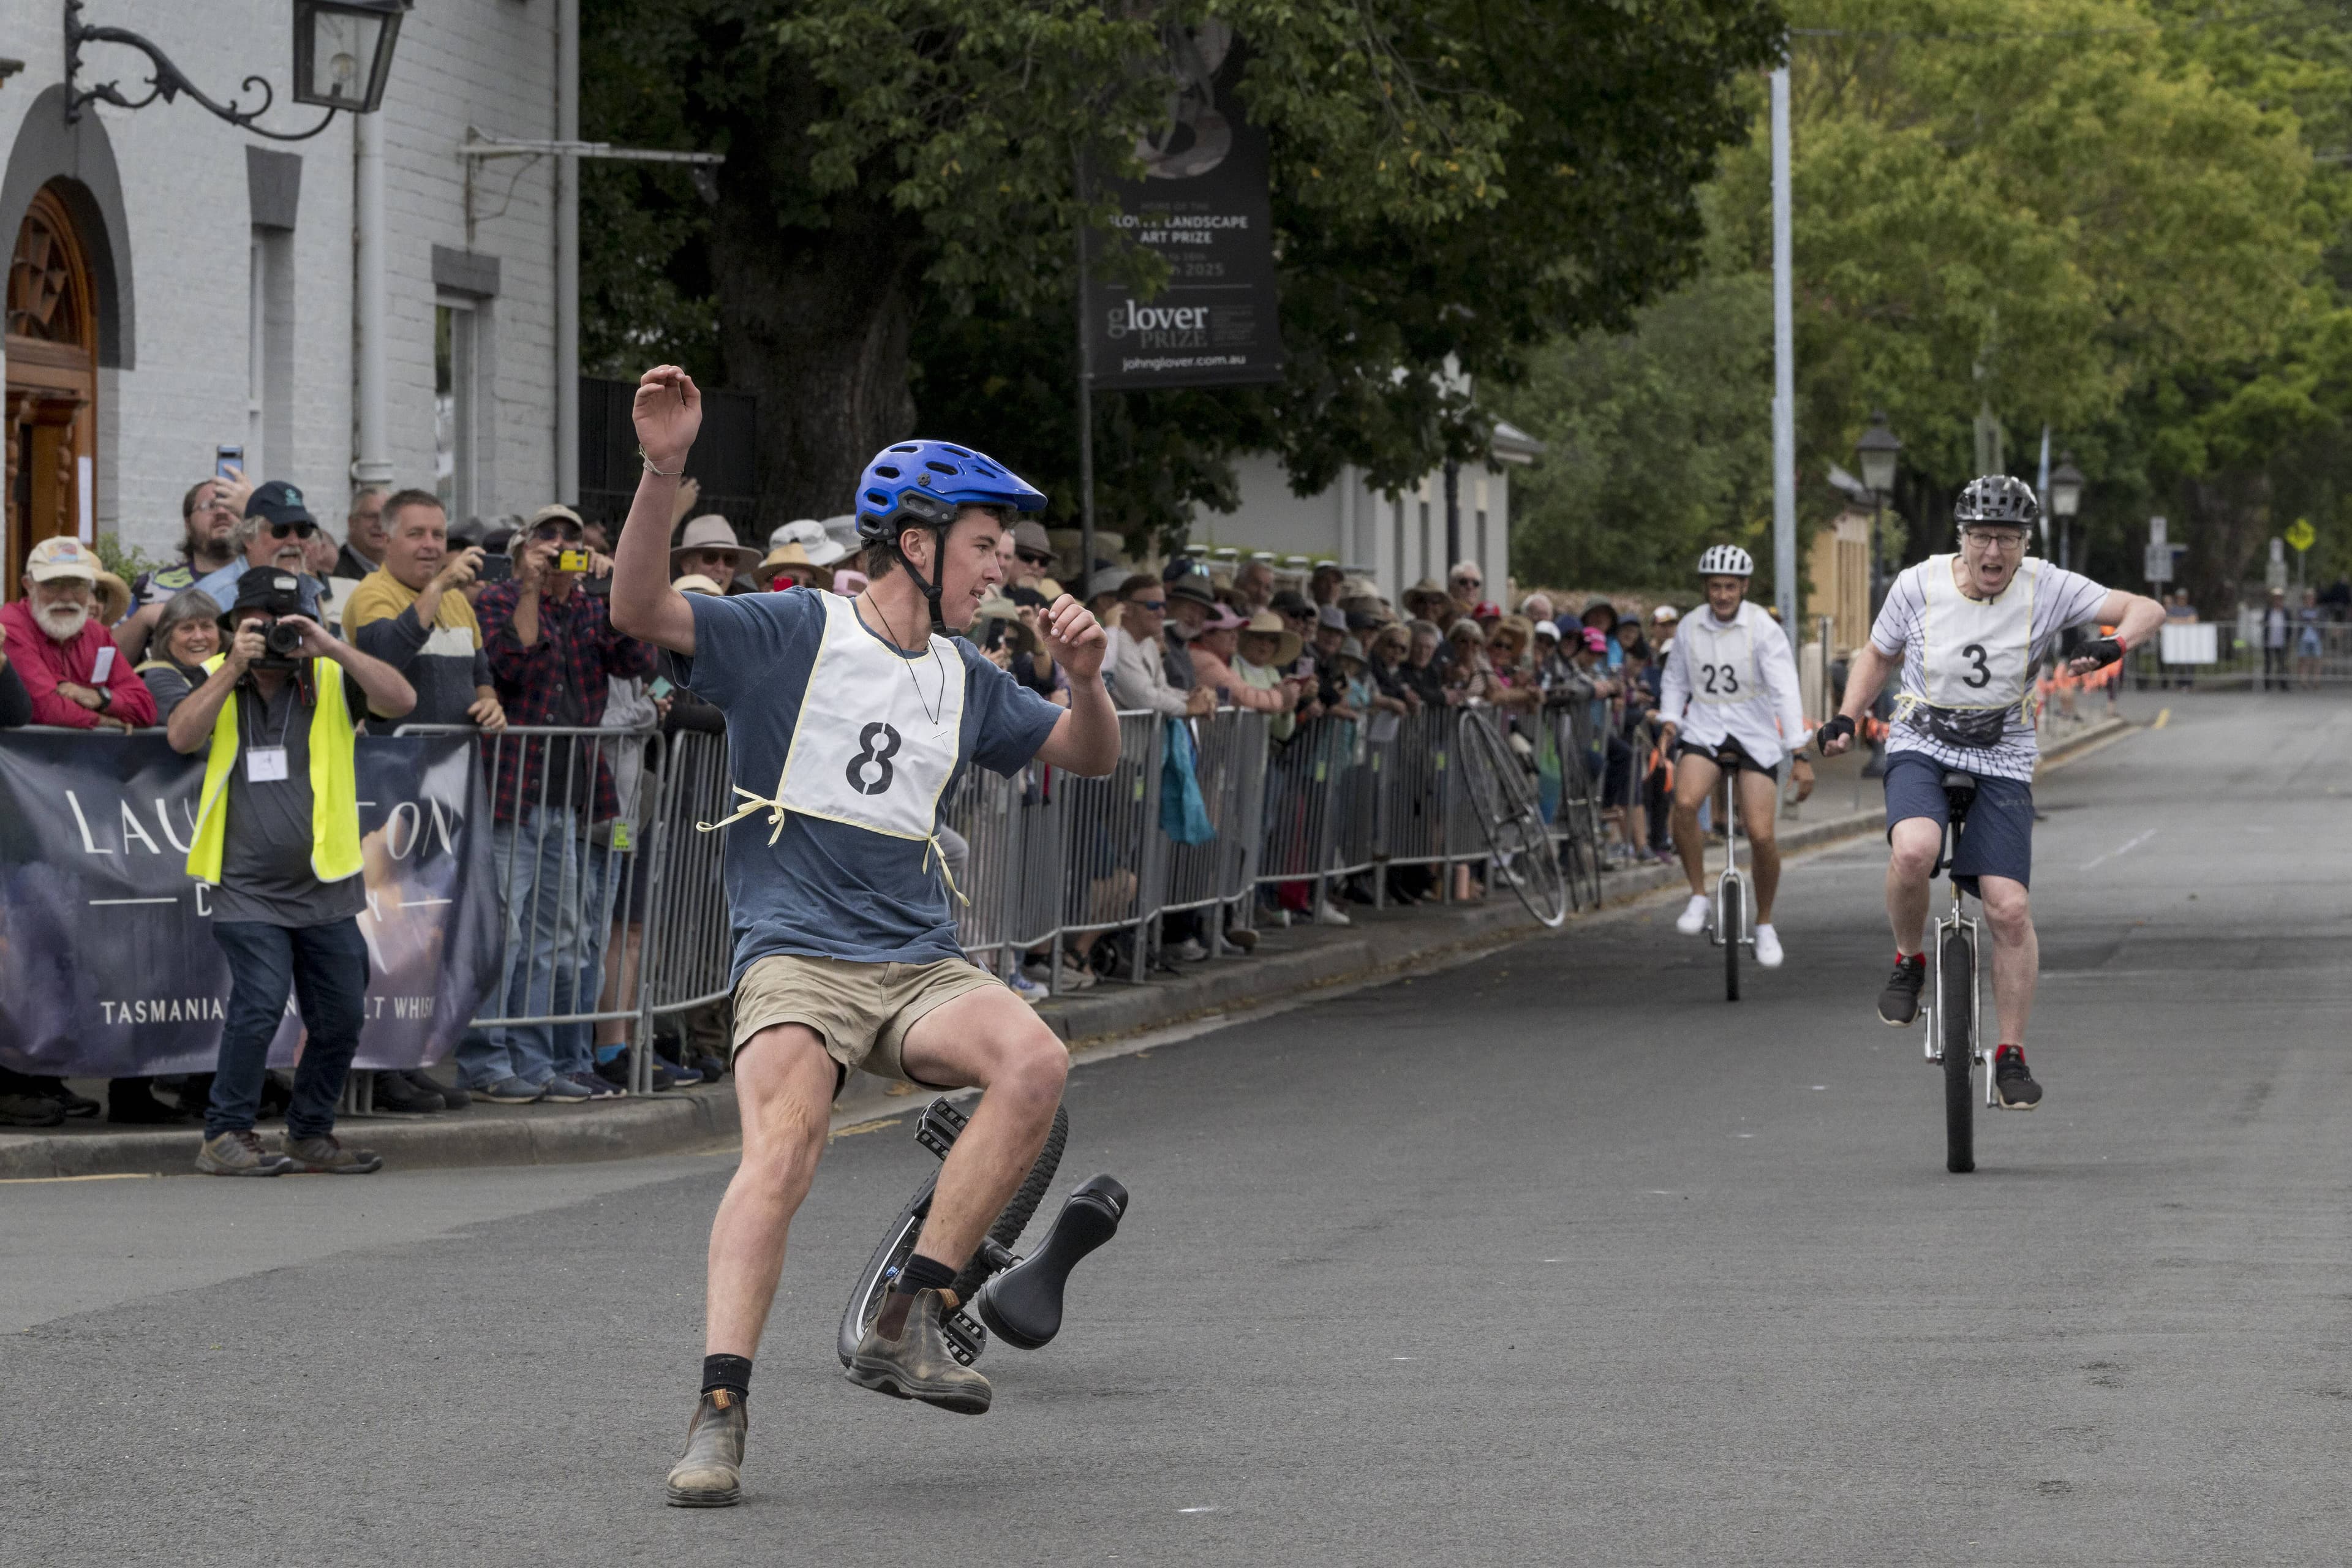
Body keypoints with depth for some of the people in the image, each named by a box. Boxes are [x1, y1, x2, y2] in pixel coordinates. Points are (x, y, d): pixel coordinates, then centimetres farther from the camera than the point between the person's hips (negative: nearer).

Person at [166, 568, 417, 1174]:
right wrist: (234, 667, -19)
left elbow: (402, 699, -14)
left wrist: (331, 647, -21)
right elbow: (182, 737, -14)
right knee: (260, 1000, -19)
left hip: (325, 890, 3)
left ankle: (311, 1134, 27)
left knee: (340, 1017, 8)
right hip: (248, 891, -3)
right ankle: (225, 1135, -9)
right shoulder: (217, 680, 3)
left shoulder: (330, 679, 1)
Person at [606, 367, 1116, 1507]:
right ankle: (718, 1416, -31)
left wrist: (1084, 676, 2)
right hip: (794, 959, -5)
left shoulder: (964, 682, 17)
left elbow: (1088, 757, 25)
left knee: (1034, 1063, -24)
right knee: (784, 1144, -29)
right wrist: (662, 474, -28)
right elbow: (641, 611, -13)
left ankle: (905, 1325, -17)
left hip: (920, 967, 5)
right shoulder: (791, 634, 0)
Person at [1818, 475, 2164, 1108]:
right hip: (1920, 750, 0)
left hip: (2002, 764, 1)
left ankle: (2012, 1055, 3)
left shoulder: (2046, 589, -9)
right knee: (1913, 850, -33)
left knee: (2009, 908, -11)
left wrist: (2115, 644, -32)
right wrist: (1846, 718, -2)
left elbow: (2148, 610, -11)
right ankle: (1909, 962, -4)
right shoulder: (1919, 586, -7)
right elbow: (1878, 654, 12)